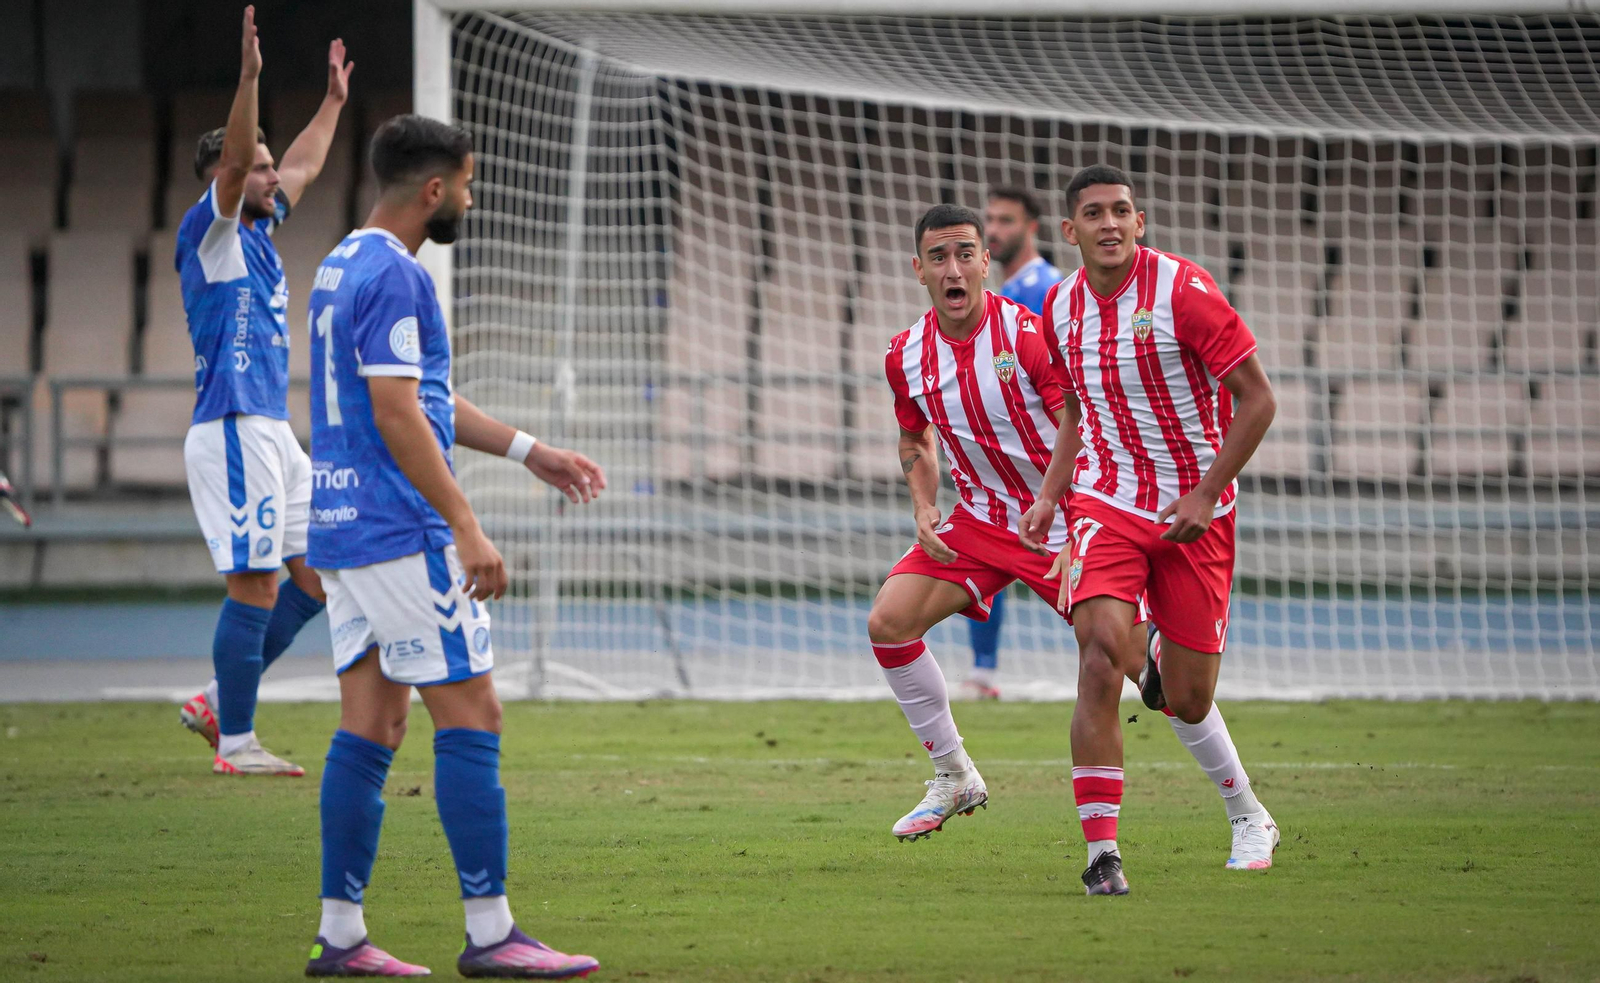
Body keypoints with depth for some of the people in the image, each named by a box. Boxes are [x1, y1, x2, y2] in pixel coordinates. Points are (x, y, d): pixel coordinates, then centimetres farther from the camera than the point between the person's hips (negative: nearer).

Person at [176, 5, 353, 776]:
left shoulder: (256, 231, 18)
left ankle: (218, 703, 15)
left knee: (318, 577, 8)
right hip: (233, 430, -9)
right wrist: (248, 77, -32)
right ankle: (235, 741, -2)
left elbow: (302, 168, 35)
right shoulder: (210, 232, -5)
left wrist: (333, 100, 42)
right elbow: (235, 160, -22)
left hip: (273, 433, 9)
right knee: (255, 588, -8)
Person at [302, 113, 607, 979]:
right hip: (400, 534, -10)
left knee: (370, 727, 9)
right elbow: (397, 415, -21)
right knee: (471, 719, -6)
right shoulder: (393, 276, -15)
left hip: (340, 529, 10)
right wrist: (466, 527, -20)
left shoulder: (342, 267, 17)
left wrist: (528, 452, 29)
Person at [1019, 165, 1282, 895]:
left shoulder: (1182, 291, -14)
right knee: (1101, 657, -22)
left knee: (1187, 703, 3)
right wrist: (1048, 497, 9)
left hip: (1195, 514, -3)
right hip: (1106, 504, 3)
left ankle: (1248, 817, 34)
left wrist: (1206, 494, -16)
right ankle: (1102, 855, -20)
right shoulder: (1061, 307, 3)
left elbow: (1257, 398, -11)